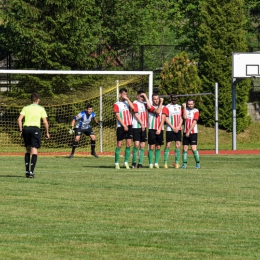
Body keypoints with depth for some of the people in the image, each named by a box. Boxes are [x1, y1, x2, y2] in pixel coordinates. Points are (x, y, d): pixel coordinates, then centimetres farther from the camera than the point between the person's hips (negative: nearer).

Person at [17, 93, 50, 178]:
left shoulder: (26, 108, 13)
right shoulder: (41, 108, 7)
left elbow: (19, 119, 2)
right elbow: (45, 122, 1)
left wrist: (21, 131, 7)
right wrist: (47, 132, 10)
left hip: (26, 128, 3)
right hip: (35, 128, -3)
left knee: (28, 150, 16)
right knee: (34, 151, -4)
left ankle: (27, 171, 14)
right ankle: (31, 172, -14)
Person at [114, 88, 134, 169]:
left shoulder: (127, 102, 13)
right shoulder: (117, 104, -1)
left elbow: (132, 107, -8)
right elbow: (118, 116, -7)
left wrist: (127, 99, -6)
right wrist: (124, 125, -13)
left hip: (129, 126, 4)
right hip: (121, 126, -4)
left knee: (129, 145, 1)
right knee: (119, 145, -3)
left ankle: (126, 162, 6)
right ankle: (116, 163, 3)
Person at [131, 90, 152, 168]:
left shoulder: (144, 103, 13)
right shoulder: (135, 103, -3)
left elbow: (149, 106, -8)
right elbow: (136, 114, -10)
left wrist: (146, 97, -4)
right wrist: (142, 124, -12)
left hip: (144, 127, 5)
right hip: (136, 126, -5)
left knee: (142, 145, 2)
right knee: (136, 144, -11)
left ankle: (140, 163, 4)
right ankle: (134, 162, -1)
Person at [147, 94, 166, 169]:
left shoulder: (163, 107, 8)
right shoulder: (150, 107, 2)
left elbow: (163, 119, 1)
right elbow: (157, 111, -16)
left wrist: (159, 129, -9)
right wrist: (161, 102, -8)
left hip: (160, 130, 2)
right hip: (152, 129, -2)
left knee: (158, 147, 3)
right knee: (151, 147, -6)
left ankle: (156, 163, 8)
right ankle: (151, 163, -4)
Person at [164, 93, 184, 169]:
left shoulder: (179, 107, 13)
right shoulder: (167, 107, -2)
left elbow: (181, 118, 11)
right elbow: (166, 119, -6)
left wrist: (178, 127, -4)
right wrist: (173, 127, -11)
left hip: (178, 129, 4)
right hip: (170, 129, -4)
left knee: (178, 145, -1)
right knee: (168, 145, -5)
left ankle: (177, 162, 4)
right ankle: (165, 162, -3)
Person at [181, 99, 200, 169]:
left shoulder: (196, 111, -2)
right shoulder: (185, 109, 9)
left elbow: (194, 122, -8)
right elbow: (185, 117, -9)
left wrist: (189, 131, -13)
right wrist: (184, 107, -10)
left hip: (193, 132, -4)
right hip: (185, 133, 4)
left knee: (194, 148, -11)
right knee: (185, 149, 1)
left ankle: (198, 163, -3)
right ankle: (184, 164, 7)